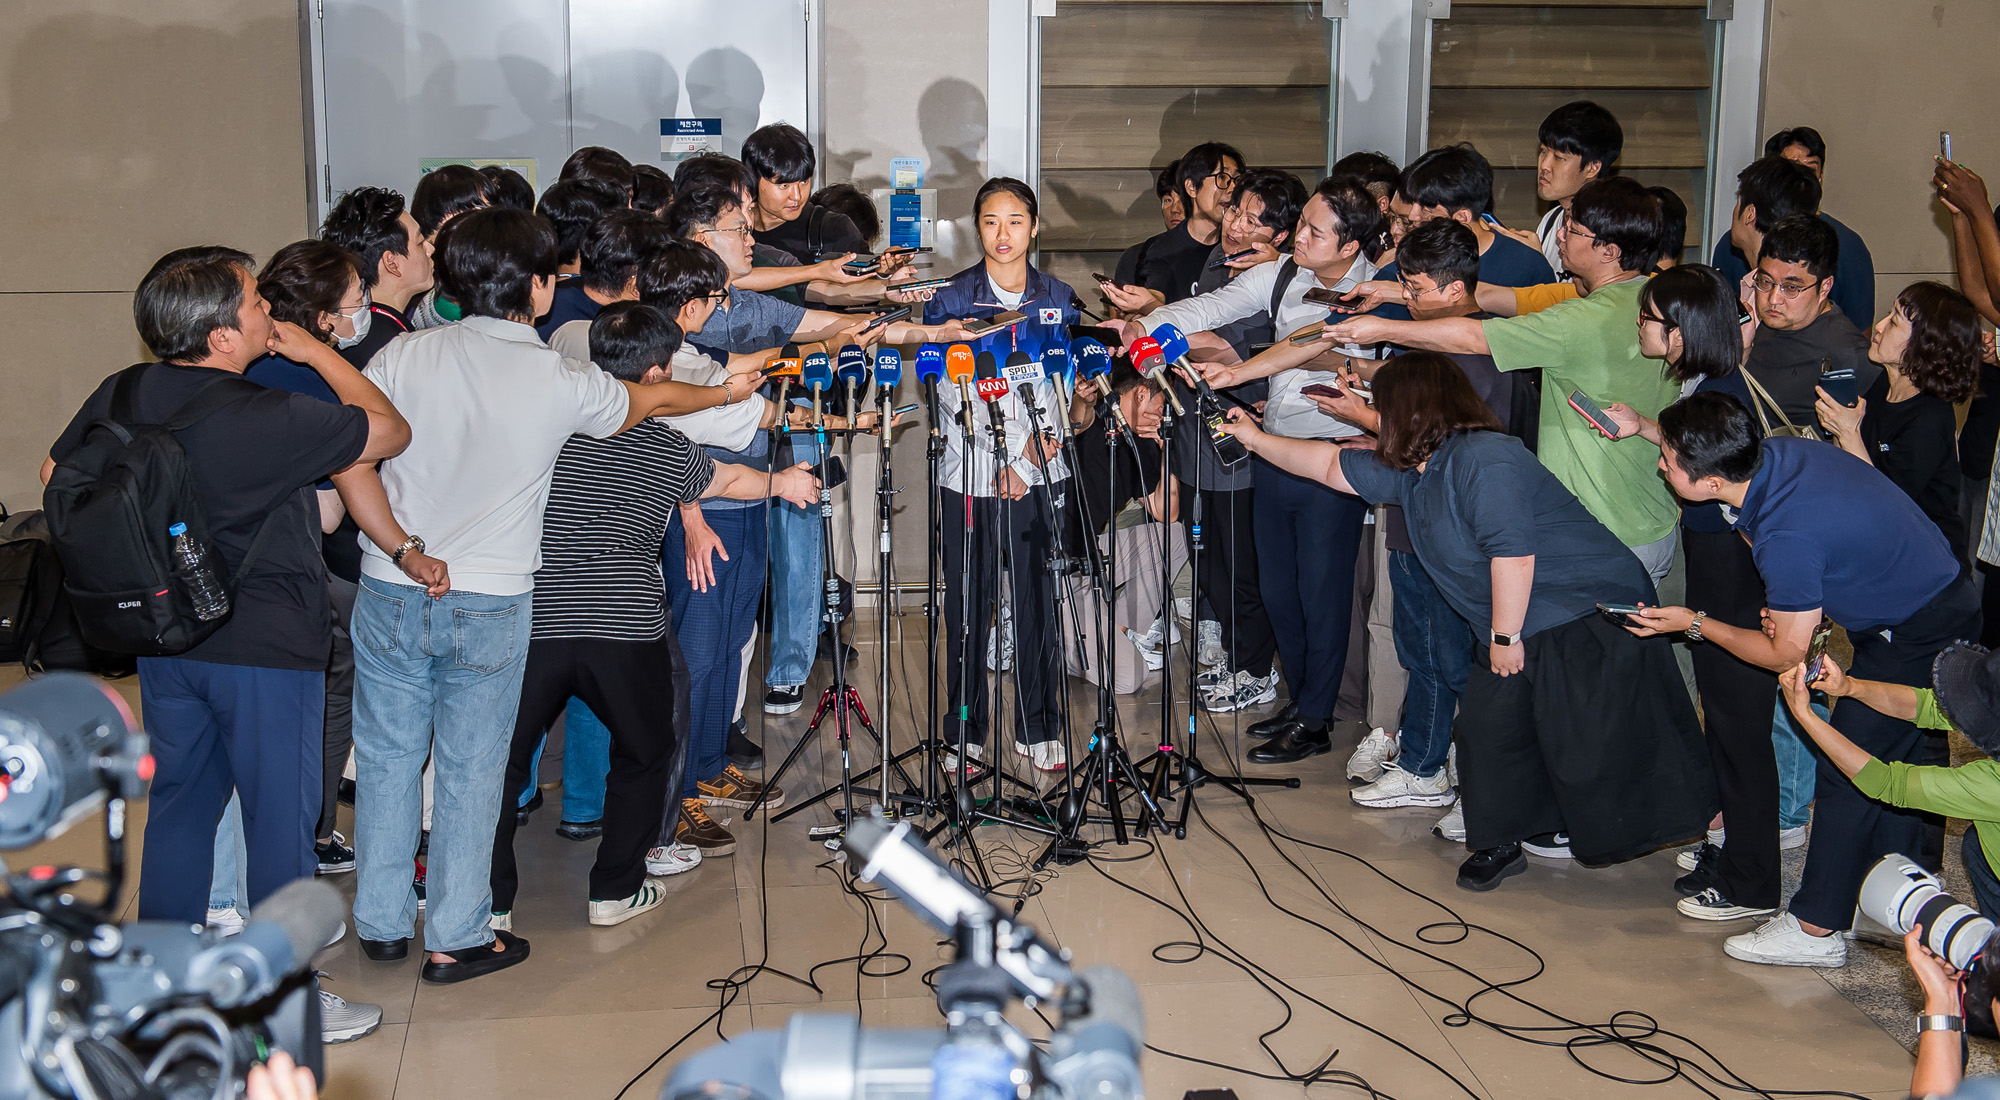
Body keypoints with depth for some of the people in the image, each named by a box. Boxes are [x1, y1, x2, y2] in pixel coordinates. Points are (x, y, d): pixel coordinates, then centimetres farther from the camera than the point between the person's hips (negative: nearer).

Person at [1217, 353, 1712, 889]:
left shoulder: (1485, 460, -21)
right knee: (1487, 729, 6)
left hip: (1591, 610, -9)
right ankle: (1503, 842, 19)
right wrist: (1257, 439, 23)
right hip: (1522, 630, 10)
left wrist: (1505, 636, -20)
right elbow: (1332, 464, 21)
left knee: (1589, 744, -9)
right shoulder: (1410, 473, 9)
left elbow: (1512, 551, -26)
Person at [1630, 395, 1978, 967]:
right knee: (1892, 760, 19)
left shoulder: (1785, 538, -34)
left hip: (1916, 635, -9)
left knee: (1848, 770, -1)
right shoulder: (1780, 449, -10)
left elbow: (1786, 655, -19)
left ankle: (1816, 927, 9)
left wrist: (1695, 624, -7)